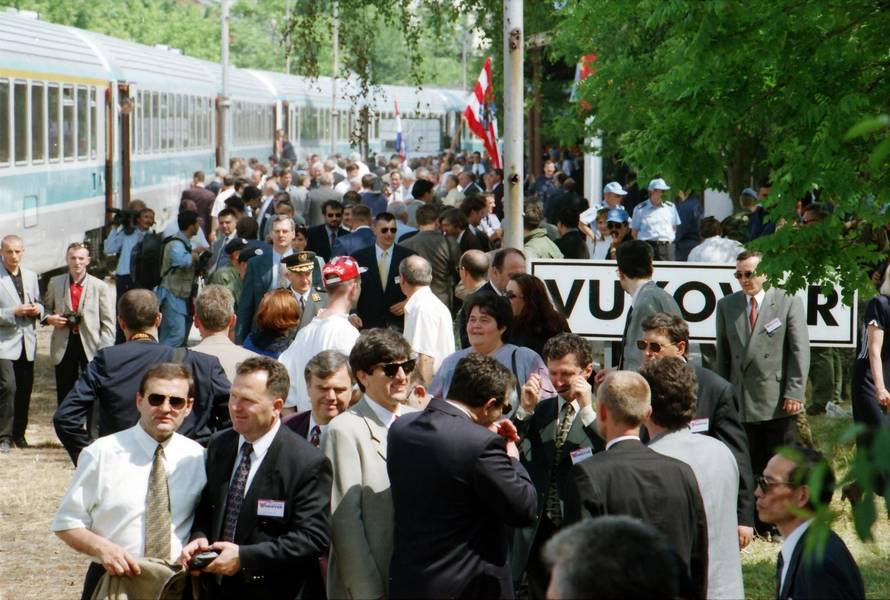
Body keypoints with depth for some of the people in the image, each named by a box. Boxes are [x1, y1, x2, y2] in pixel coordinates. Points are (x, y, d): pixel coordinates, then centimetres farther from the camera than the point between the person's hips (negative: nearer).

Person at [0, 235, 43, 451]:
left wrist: (38, 310, 0)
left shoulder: (31, 276, 13)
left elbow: (38, 303, 23)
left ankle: (19, 433, 21)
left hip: (27, 342, 6)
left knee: (25, 389, 8)